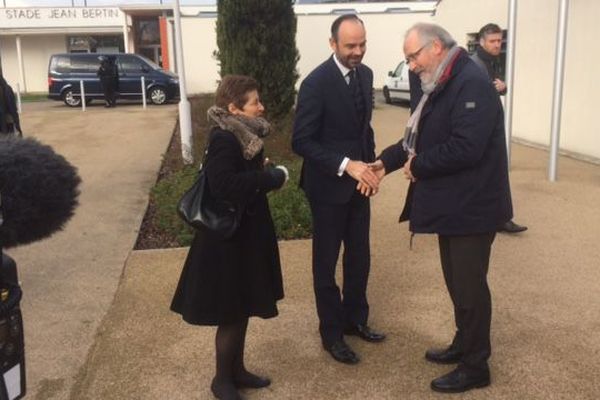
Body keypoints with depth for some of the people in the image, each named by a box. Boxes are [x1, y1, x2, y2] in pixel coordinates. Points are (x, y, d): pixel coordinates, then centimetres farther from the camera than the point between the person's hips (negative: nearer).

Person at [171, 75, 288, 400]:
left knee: (242, 308, 19)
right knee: (231, 313, 5)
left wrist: (264, 173, -7)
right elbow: (223, 185, -33)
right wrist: (271, 177, -25)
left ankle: (236, 369, 35)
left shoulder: (241, 134, 7)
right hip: (228, 238, -9)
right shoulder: (224, 139, -21)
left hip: (244, 232, 9)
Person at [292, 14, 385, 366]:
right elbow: (302, 141, -21)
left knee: (360, 257, 16)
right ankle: (332, 333, 25)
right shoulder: (317, 83, -19)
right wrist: (345, 164, -28)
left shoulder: (365, 74, 3)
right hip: (329, 185, -7)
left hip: (358, 181, 7)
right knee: (327, 262, 8)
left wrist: (370, 163, 0)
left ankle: (355, 319, 36)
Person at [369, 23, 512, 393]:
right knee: (457, 281, 20)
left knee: (470, 285, 3)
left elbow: (465, 147, -31)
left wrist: (418, 166, -18)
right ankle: (464, 345, 38)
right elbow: (421, 136, 16)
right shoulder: (441, 85, 11)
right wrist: (387, 162, 3)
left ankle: (475, 367, 19)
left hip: (471, 206, -10)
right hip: (453, 204, 10)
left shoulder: (472, 84, -21)